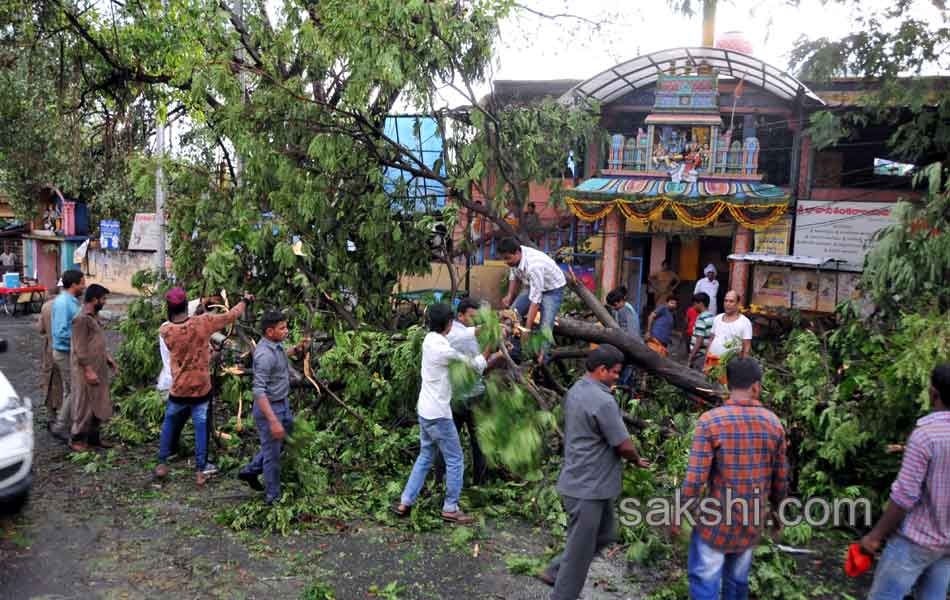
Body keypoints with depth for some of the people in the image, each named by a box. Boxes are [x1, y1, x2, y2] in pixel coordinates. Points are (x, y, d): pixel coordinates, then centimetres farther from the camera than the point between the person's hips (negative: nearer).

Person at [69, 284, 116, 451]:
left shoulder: (94, 316, 12)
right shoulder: (81, 319, -17)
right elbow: (80, 348, -19)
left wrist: (108, 358, 15)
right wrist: (89, 370, -20)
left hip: (99, 368, 9)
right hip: (87, 370, -9)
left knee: (101, 404, 13)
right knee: (84, 405, 1)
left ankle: (93, 437, 23)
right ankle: (77, 440, 13)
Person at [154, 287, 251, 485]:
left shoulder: (165, 331, -13)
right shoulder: (203, 322, -16)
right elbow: (230, 316, -3)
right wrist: (245, 301, 13)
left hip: (178, 389, 1)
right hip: (201, 387, -1)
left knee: (169, 423, 21)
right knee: (201, 427, 8)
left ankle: (162, 464, 29)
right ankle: (201, 470, 14)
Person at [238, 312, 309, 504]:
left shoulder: (275, 344, 0)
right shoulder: (265, 354, -28)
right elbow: (258, 391, -31)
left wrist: (296, 350, 12)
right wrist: (273, 421, -34)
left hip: (282, 403, 9)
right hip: (269, 408, -9)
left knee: (285, 441, 25)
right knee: (273, 453, 6)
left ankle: (251, 470, 38)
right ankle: (273, 497, 24)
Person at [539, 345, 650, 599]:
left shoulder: (575, 391, 6)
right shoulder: (603, 401, -24)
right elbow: (624, 445, -18)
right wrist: (637, 460, 5)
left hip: (582, 480, 10)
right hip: (588, 487, -9)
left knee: (606, 534, 22)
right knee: (580, 549, 5)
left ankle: (555, 571, 28)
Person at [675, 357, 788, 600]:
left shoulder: (710, 421, -16)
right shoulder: (773, 423, -3)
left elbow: (695, 478, -17)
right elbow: (781, 477, 6)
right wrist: (776, 510, 22)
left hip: (716, 520, -4)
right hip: (752, 521, 4)